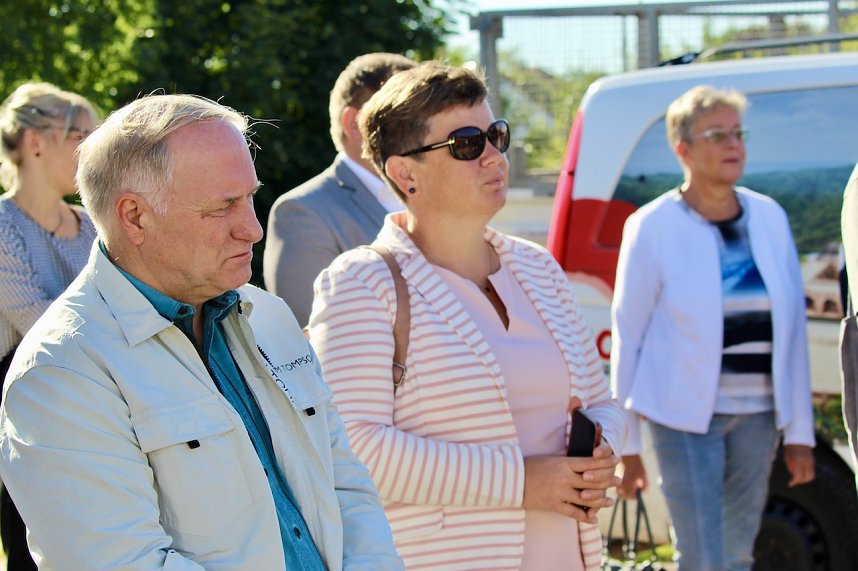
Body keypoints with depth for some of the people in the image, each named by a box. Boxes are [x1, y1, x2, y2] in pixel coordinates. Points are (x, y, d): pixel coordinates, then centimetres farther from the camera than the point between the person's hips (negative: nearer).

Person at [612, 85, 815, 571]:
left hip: (757, 415, 4)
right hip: (686, 417, -4)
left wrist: (800, 431, 6)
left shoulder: (770, 217, 6)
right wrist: (627, 445, -4)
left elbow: (792, 328, 8)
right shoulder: (653, 228, -6)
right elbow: (627, 335, -4)